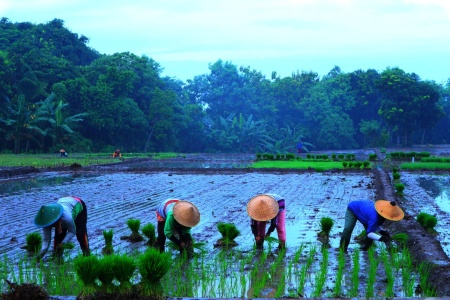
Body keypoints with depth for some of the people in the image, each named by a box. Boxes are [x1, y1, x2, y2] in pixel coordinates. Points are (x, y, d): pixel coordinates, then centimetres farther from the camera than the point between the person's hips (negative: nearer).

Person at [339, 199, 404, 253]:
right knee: (348, 229, -24)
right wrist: (381, 238, -53)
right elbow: (369, 233, -40)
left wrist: (382, 231, -27)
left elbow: (376, 226, -7)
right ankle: (343, 250, -8)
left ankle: (364, 249, 15)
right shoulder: (375, 216, -45)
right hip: (353, 209, -7)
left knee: (372, 229, -4)